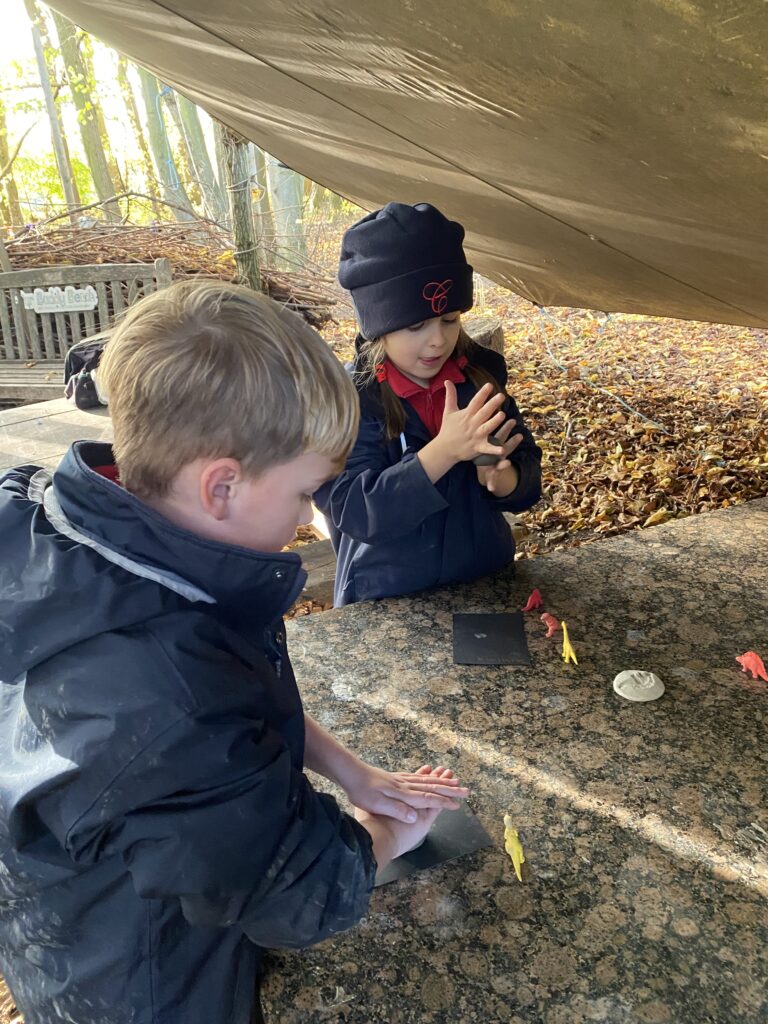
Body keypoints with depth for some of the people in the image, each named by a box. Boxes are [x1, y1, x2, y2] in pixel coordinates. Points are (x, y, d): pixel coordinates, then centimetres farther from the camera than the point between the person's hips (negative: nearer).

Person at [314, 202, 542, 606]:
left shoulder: (481, 373, -7)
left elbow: (527, 481, -4)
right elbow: (355, 512, -25)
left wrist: (501, 478, -26)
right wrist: (443, 451, -34)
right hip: (384, 603, -3)